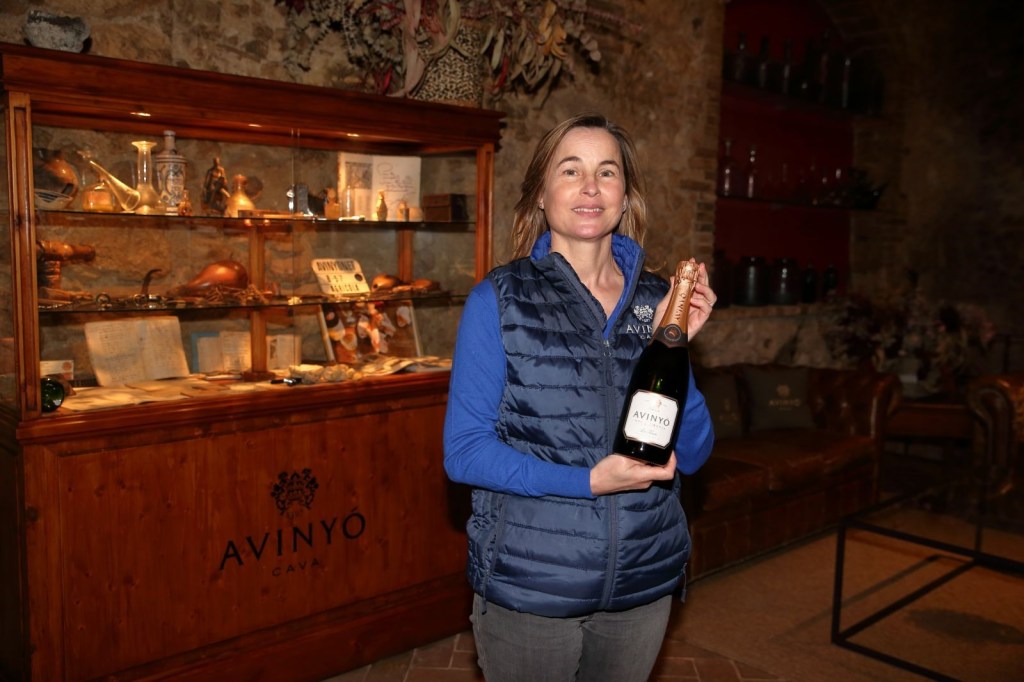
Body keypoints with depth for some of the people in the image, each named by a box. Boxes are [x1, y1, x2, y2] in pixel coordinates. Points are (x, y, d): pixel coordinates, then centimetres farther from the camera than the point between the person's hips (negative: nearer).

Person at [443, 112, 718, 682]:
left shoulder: (658, 301, 1)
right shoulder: (499, 299, -7)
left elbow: (693, 454, -1)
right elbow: (464, 451, -12)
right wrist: (589, 481, -21)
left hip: (646, 583, 4)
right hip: (528, 587, -3)